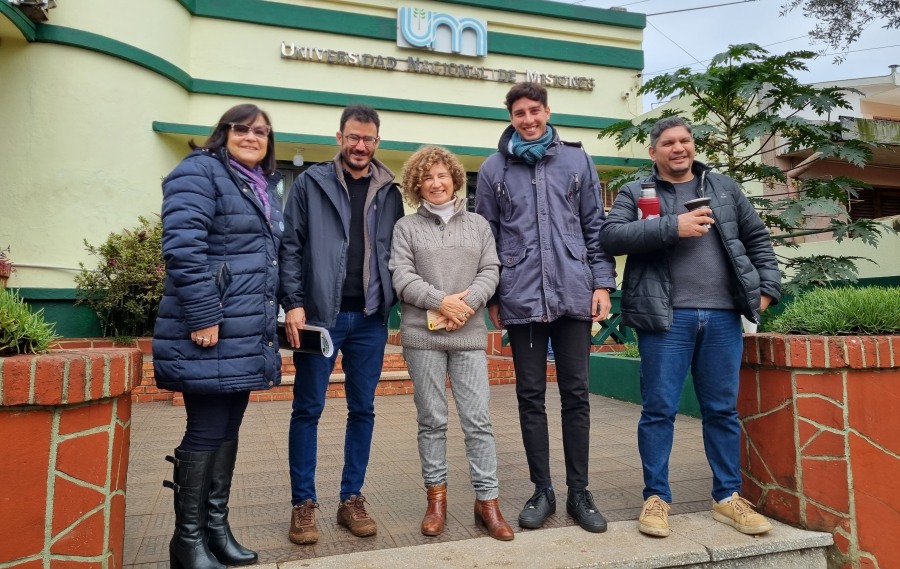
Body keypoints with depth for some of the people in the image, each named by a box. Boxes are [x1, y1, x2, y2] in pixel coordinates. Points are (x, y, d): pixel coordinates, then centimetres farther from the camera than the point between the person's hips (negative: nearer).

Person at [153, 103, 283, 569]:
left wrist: (270, 318, 19)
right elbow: (183, 247, -18)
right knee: (206, 432, -1)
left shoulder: (265, 186, 19)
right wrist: (203, 317, -22)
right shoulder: (199, 172, -7)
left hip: (247, 334, 8)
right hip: (210, 331, -8)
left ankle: (216, 527, 27)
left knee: (228, 431, 14)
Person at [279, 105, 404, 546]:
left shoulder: (389, 192, 10)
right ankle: (303, 503, 17)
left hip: (369, 318, 3)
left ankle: (352, 499, 22)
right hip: (319, 314, -2)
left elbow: (395, 253, 10)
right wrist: (294, 304, -10)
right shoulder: (310, 184, 3)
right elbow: (290, 246, -2)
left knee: (362, 409, 9)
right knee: (308, 409, 4)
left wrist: (391, 301, 1)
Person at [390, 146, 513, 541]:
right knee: (432, 420, 7)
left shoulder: (478, 225, 14)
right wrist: (441, 301, -16)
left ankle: (486, 500, 11)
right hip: (422, 335, -1)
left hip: (470, 334, 1)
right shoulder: (406, 227, 7)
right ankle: (436, 496, 21)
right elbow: (401, 277, -4)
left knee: (478, 419, 1)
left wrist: (468, 303, -12)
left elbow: (490, 271, 5)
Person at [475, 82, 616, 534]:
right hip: (521, 299, 0)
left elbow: (595, 228, 9)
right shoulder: (494, 169, 7)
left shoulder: (577, 161, 9)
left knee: (576, 394, 6)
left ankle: (579, 492, 19)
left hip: (573, 294, 1)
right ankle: (542, 490, 20)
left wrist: (602, 283, 1)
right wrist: (492, 296, 3)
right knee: (530, 396, 6)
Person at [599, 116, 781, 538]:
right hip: (666, 316, -3)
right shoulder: (635, 194, 6)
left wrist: (767, 287, 10)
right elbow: (610, 235, -11)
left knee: (722, 409, 10)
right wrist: (672, 226, -16)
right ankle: (656, 498, 13)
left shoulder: (724, 187, 17)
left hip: (722, 316, 3)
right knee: (659, 409, 1)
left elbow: (757, 238, 20)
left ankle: (727, 497, 23)